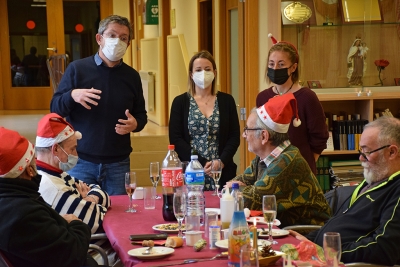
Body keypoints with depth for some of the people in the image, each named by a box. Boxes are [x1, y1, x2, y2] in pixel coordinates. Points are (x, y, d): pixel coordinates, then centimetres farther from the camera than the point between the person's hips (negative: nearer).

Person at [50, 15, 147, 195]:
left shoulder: (132, 76, 8)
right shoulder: (77, 68, -1)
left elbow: (141, 114, 14)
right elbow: (55, 108, -1)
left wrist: (135, 124, -10)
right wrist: (72, 96, -22)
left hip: (118, 163, 3)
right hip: (80, 161, -2)